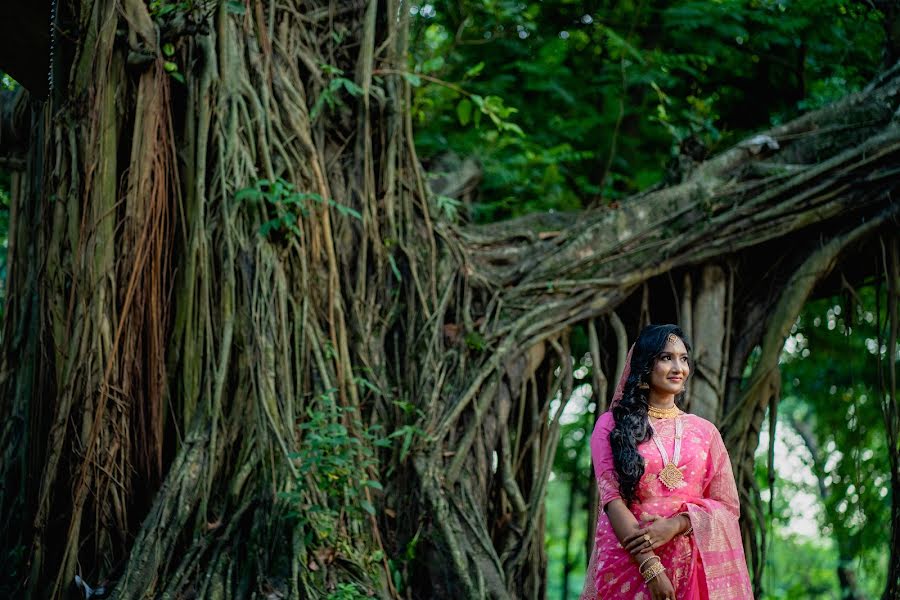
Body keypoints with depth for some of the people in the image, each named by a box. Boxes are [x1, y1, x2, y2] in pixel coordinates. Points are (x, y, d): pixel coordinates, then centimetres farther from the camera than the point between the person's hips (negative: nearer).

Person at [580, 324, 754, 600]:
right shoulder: (612, 425, 2)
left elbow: (727, 505, 5)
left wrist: (674, 526, -13)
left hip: (691, 567, 2)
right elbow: (612, 498, -7)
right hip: (628, 564, -2)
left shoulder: (705, 431, 9)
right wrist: (651, 567, -17)